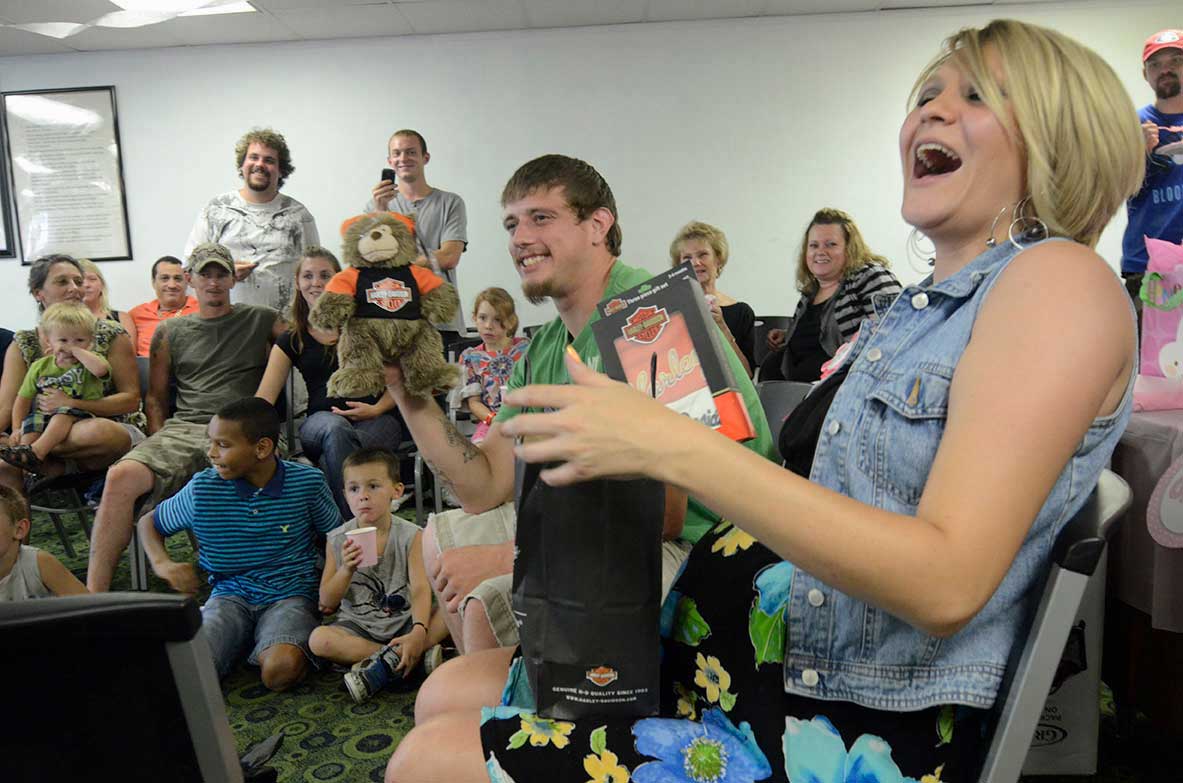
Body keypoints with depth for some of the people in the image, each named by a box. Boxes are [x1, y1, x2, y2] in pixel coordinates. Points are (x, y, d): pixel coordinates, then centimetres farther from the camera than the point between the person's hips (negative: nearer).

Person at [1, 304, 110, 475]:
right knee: (31, 421, -26)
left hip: (79, 417, -4)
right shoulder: (40, 367, 13)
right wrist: (17, 430, 2)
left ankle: (36, 451, -45)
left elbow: (101, 369, -24)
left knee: (64, 412, -33)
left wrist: (76, 350, -12)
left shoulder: (89, 363, 4)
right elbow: (23, 399, 15)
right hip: (45, 415, 4)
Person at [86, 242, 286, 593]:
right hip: (184, 428, 3)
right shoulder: (170, 331, 22)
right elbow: (156, 397, 23)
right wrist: (160, 443, 5)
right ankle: (93, 593, -21)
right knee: (121, 476, -25)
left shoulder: (262, 320, 16)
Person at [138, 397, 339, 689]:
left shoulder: (307, 482, -6)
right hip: (230, 593, 1)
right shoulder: (202, 489, -3)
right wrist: (163, 564, -5)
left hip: (290, 595, -1)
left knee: (281, 670, -30)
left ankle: (264, 649, 4)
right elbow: (149, 522, 16)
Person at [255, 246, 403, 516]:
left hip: (376, 421, -1)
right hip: (320, 423, 2)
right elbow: (263, 399, 6)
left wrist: (377, 409, -8)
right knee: (335, 429, -38)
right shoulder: (291, 341, 15)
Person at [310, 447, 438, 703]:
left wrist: (419, 631, -37)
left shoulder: (410, 536, -8)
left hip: (402, 623, -1)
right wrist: (347, 569, -20)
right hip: (357, 625, 2)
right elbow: (327, 602, -1)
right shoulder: (338, 540, -2)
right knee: (319, 639, -28)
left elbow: (420, 589, -19)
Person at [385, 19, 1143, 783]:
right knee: (449, 692, 8)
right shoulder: (917, 308, 14)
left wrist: (674, 446, -28)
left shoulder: (1059, 278, -12)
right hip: (755, 654, 8)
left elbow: (945, 582, -24)